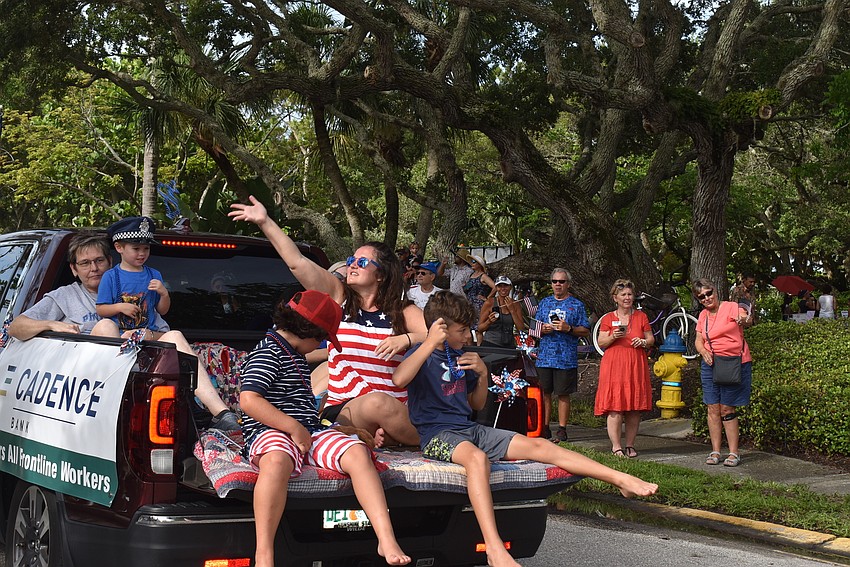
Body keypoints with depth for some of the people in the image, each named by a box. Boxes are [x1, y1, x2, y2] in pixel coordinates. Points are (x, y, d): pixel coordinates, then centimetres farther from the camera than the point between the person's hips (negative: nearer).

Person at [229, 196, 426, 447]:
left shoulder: (403, 312, 11)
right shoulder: (339, 298, 12)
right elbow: (297, 262, 7)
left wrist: (407, 339, -15)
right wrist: (264, 222, 3)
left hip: (397, 410, 1)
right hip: (343, 410, 0)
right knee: (377, 402, -36)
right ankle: (425, 442, -13)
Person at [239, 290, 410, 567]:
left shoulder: (296, 355, 28)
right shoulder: (269, 352, -4)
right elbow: (248, 400, -17)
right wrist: (294, 427, -17)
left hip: (309, 430, 8)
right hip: (272, 431, -8)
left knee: (357, 452, -19)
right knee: (278, 461, -43)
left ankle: (387, 540, -28)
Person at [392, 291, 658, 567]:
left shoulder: (459, 357, 17)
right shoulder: (423, 354, -5)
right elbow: (399, 380, -29)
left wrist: (482, 373, 5)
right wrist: (430, 342, -27)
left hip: (470, 429, 8)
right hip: (437, 434, -7)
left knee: (538, 446, -7)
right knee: (477, 458, -41)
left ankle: (621, 479, -10)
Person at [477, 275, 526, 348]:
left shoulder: (516, 304, 8)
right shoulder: (489, 303, -1)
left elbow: (521, 329, 1)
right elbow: (480, 328, 1)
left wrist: (512, 310, -4)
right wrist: (489, 321, -19)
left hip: (509, 345, 3)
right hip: (490, 344, -3)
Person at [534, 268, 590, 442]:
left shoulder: (577, 305, 5)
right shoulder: (544, 303, 14)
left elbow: (585, 331, 2)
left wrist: (569, 328, -13)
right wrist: (543, 329, -5)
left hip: (566, 358, -3)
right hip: (544, 356, 3)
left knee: (563, 395, 0)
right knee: (544, 393, 4)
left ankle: (562, 430, 6)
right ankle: (545, 428, 12)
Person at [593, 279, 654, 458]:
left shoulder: (641, 317, 11)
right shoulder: (608, 319, 7)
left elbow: (651, 339, 14)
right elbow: (601, 343, 4)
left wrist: (643, 342, -6)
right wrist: (613, 337, -13)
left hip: (636, 365, 2)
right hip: (614, 365, -2)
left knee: (634, 407, 1)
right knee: (615, 406, -10)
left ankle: (630, 445, 9)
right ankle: (616, 446, -6)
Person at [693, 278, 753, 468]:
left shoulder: (731, 308, -6)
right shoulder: (703, 316, 11)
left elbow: (747, 319, -22)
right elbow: (699, 341, 10)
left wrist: (745, 320, -46)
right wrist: (704, 352, -11)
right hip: (710, 365, 5)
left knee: (727, 409, -5)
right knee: (713, 409, 4)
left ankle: (734, 452, 3)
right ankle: (715, 451, 11)